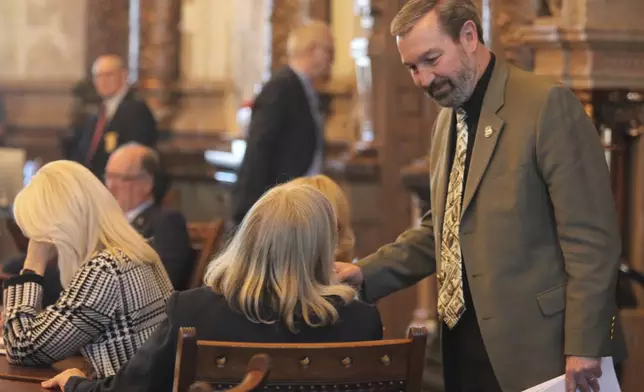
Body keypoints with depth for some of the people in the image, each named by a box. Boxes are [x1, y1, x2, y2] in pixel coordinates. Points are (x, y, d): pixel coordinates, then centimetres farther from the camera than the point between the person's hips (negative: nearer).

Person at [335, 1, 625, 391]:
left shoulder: (547, 104, -11)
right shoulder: (448, 119, 15)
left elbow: (591, 236, -14)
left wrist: (582, 347, -17)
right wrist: (366, 273, 7)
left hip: (534, 350, -7)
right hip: (467, 345, 7)